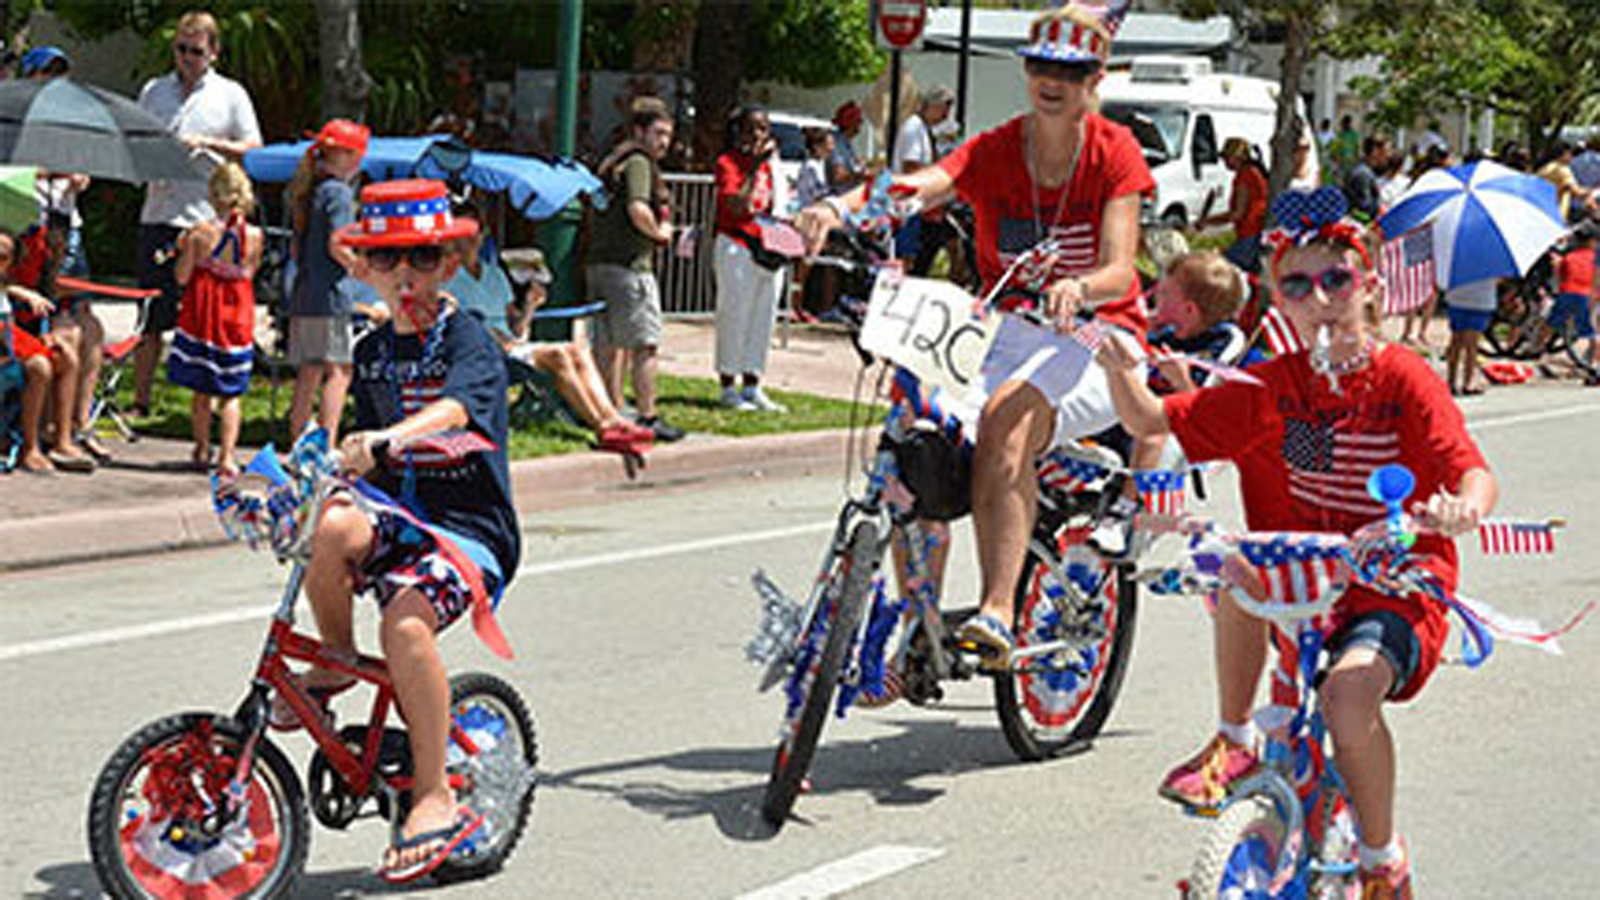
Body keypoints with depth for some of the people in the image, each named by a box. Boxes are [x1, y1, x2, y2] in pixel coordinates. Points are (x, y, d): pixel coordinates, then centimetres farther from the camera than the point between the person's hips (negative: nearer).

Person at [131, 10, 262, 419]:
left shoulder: (230, 94, 6)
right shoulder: (153, 91, 13)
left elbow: (253, 150, 2)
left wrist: (206, 143, -10)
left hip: (210, 218, -2)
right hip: (159, 213, 2)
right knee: (151, 315, 3)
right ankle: (140, 399, 10)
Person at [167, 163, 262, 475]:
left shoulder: (199, 233, -14)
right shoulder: (254, 236, -9)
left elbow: (182, 276, -8)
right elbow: (250, 273, 5)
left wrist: (183, 248, 8)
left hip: (203, 314, -1)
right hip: (237, 316, 1)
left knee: (202, 390, 13)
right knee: (230, 393, 8)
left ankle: (202, 451, 22)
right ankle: (227, 455, 0)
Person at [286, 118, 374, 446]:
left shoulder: (309, 191, 16)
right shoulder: (339, 192, -9)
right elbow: (337, 246, -16)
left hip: (302, 294, 8)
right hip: (332, 296, -8)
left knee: (308, 375, 11)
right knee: (338, 371, -7)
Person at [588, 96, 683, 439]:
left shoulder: (612, 162, 18)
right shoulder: (639, 162, -11)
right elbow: (638, 210, -24)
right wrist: (659, 232, -6)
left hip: (599, 262, 9)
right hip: (629, 266, -9)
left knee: (608, 345, 13)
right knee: (645, 345, -5)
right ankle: (648, 418, -5)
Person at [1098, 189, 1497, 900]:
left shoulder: (1406, 381, -7)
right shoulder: (1270, 389, 3)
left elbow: (1474, 473, -17)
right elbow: (1151, 422, 2)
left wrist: (1464, 507, -42)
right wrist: (1123, 373, -20)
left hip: (1395, 583, -3)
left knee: (1349, 690, -32)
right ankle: (1235, 741, -11)